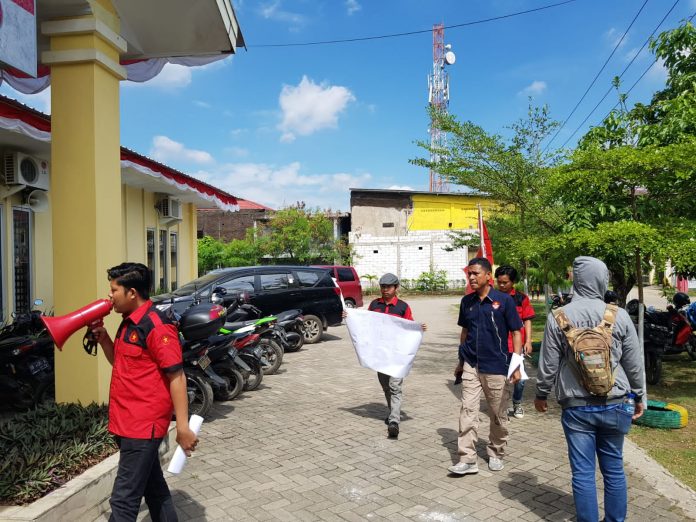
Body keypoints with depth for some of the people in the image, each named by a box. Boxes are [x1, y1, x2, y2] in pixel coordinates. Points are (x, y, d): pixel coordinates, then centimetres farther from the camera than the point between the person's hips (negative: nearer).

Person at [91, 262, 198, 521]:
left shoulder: (156, 325, -18)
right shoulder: (128, 323, 12)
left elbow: (176, 376, -19)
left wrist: (183, 426, -21)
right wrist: (103, 338, 7)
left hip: (143, 425, -9)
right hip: (128, 423, 9)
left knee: (123, 500, -3)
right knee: (153, 488, 21)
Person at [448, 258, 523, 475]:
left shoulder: (504, 300, -9)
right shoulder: (466, 301, 4)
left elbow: (516, 333, -5)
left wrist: (516, 365, -10)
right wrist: (461, 361, 17)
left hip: (496, 367, -3)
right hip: (471, 365, 3)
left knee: (498, 414, 11)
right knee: (467, 411, -1)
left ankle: (496, 454, 30)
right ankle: (467, 459, 4)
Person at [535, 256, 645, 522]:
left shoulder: (558, 317, -9)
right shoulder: (619, 316, -6)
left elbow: (548, 364, -3)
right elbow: (635, 363, 2)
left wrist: (541, 394, 12)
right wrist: (639, 397, 16)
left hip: (577, 408, -1)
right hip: (614, 405, 2)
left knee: (583, 472, 7)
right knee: (614, 469, 16)